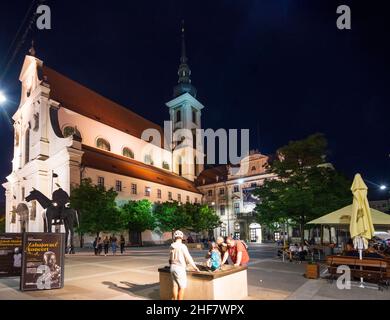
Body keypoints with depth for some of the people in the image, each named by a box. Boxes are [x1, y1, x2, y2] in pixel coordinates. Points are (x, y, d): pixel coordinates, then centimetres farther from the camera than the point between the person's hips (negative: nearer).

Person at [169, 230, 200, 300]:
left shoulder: (171, 246, 2)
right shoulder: (182, 246, -16)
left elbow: (171, 258, 12)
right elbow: (188, 257, -12)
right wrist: (195, 267, -2)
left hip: (172, 267, 7)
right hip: (179, 268, -7)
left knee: (175, 285, 15)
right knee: (182, 287, 3)